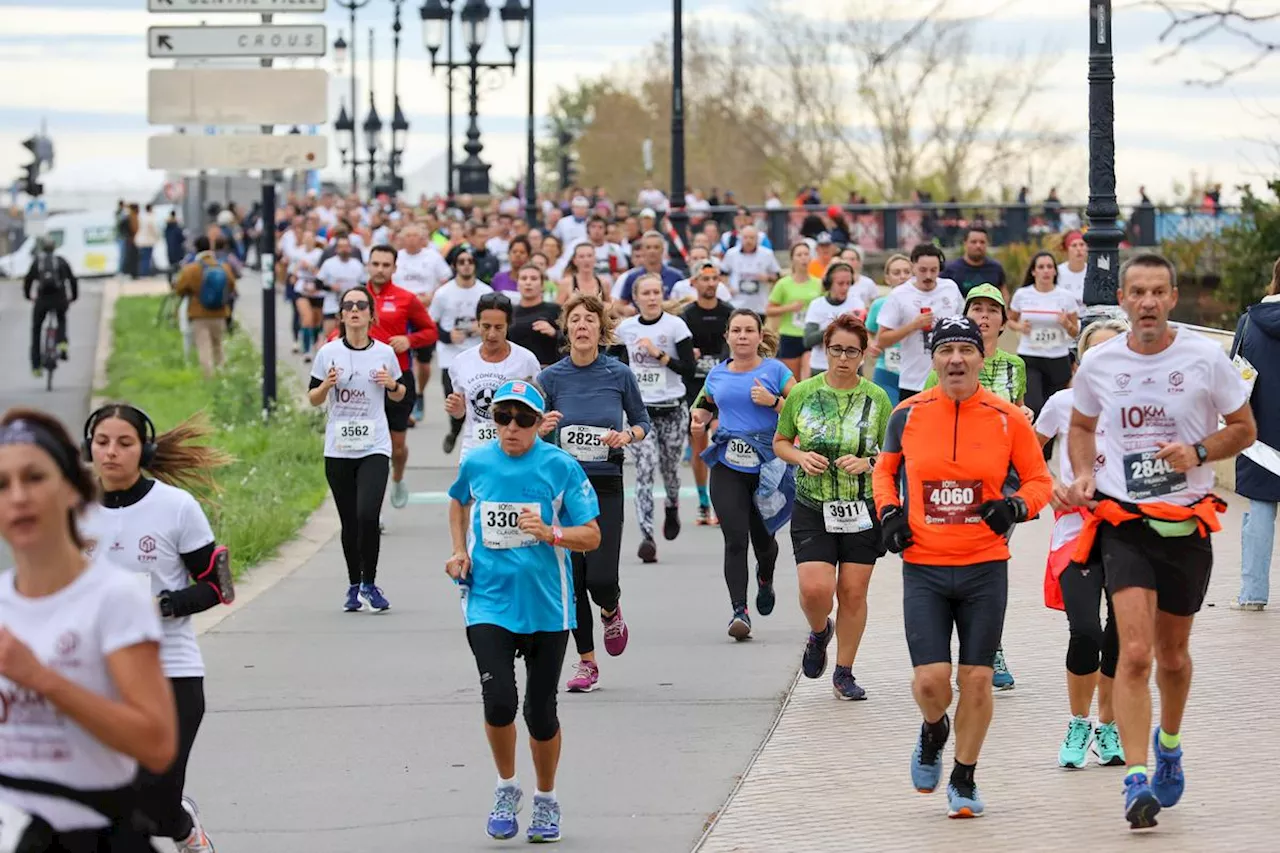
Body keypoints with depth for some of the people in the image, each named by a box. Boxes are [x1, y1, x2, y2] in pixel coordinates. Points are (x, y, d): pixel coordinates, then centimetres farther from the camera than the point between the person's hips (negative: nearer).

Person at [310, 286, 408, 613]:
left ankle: (369, 583, -2)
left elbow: (400, 395, 15)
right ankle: (354, 586, 21)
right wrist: (326, 385, -12)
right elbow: (313, 398, 8)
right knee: (349, 522, 6)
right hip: (338, 450, 1)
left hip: (374, 448, -1)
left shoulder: (384, 352, 2)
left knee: (367, 515, -18)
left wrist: (393, 385, -6)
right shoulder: (328, 353, 1)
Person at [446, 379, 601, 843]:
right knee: (499, 701, -15)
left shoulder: (560, 466, -6)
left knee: (541, 710, 6)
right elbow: (458, 501, 25)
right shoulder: (476, 463, 2)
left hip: (545, 607, -1)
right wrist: (459, 550, 11)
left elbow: (591, 536, -4)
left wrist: (550, 534, -22)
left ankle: (546, 801, 28)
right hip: (488, 602, 1)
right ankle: (506, 788, 11)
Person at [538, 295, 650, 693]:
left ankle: (611, 611, 26)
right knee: (573, 579, 1)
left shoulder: (619, 374, -3)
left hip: (606, 486, -1)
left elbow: (642, 421, 10)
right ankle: (586, 663, 15)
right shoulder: (551, 377, -2)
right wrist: (541, 429, -19)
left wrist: (628, 435, -11)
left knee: (600, 578, -11)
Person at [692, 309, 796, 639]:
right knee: (735, 539, -12)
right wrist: (700, 417, 8)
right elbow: (707, 403, 29)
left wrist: (772, 401, -16)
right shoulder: (717, 375, 9)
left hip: (767, 465, -1)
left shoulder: (775, 370, 0)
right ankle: (739, 610, -13)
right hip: (728, 467, 1)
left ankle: (765, 579, 45)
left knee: (762, 537, 10)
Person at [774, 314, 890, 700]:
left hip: (863, 509, 0)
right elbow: (780, 443, 12)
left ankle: (844, 674, 18)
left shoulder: (876, 398, -1)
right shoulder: (802, 394, 0)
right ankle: (819, 632, 23)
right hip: (812, 509, 0)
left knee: (853, 593, 2)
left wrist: (867, 463, -15)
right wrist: (801, 457, -9)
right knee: (815, 589, -13)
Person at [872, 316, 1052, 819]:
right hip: (923, 569, 0)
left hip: (985, 568, 0)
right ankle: (933, 733, 26)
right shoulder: (909, 414, 0)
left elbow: (1039, 480, 9)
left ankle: (964, 780, 20)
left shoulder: (1007, 418, -2)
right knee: (930, 679, -10)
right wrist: (889, 513, 0)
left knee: (976, 679, 1)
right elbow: (885, 469, 18)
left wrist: (1017, 506, -12)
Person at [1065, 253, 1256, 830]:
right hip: (1123, 522, -1)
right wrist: (1083, 474, 0)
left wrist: (1198, 452, -14)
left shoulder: (1205, 358, -5)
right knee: (1135, 651, -16)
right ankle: (1136, 779, -17)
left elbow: (1244, 428, 4)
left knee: (1172, 653, 15)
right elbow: (1082, 425, 18)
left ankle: (1169, 742, 44)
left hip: (1187, 523, 1)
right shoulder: (1099, 364, 0)